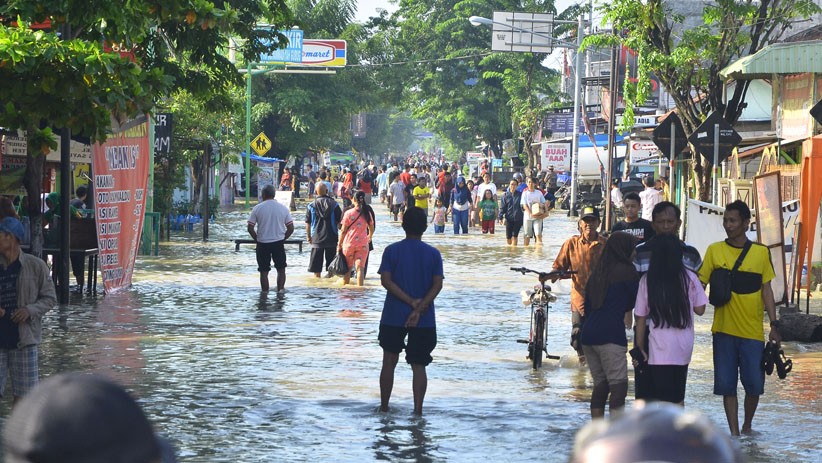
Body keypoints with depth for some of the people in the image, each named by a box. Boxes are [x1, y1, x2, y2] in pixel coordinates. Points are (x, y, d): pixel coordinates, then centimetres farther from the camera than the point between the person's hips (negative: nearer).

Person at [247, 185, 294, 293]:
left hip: (262, 243, -1)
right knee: (281, 269, 13)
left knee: (264, 271, 7)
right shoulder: (283, 208, 1)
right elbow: (291, 228, 0)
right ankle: (280, 289, -3)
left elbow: (250, 228, -7)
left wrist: (257, 239, 6)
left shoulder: (257, 208, -5)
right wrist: (282, 239, 11)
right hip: (278, 243, 1)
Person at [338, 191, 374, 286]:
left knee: (347, 268, 12)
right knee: (360, 268, -2)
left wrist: (339, 244, 4)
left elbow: (343, 231, -6)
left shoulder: (348, 213, -8)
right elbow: (371, 229, 12)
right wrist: (369, 237, 33)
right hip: (363, 244, 1)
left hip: (349, 243, -1)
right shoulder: (367, 214, 0)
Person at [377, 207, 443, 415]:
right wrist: (419, 309, -15)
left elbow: (386, 280, -10)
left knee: (389, 363, 11)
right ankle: (418, 411, 1)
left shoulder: (392, 250, -2)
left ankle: (384, 408, 15)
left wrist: (411, 302, -12)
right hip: (424, 320, 0)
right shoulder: (433, 254, -1)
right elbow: (437, 285, -9)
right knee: (419, 366, 5)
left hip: (393, 317, 0)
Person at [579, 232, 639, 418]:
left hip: (588, 334, 7)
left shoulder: (598, 271, 17)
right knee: (619, 385, -9)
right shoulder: (626, 271, -3)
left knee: (600, 384, 14)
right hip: (611, 335, -7)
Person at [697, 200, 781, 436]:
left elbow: (766, 290, 6)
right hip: (724, 329, 0)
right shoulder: (714, 251, 0)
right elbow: (699, 285, 2)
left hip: (753, 331, 0)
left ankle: (747, 426, 25)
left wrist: (774, 325, 1)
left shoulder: (761, 252, 2)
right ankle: (734, 433, 11)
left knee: (754, 384, 2)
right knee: (727, 385, 1)